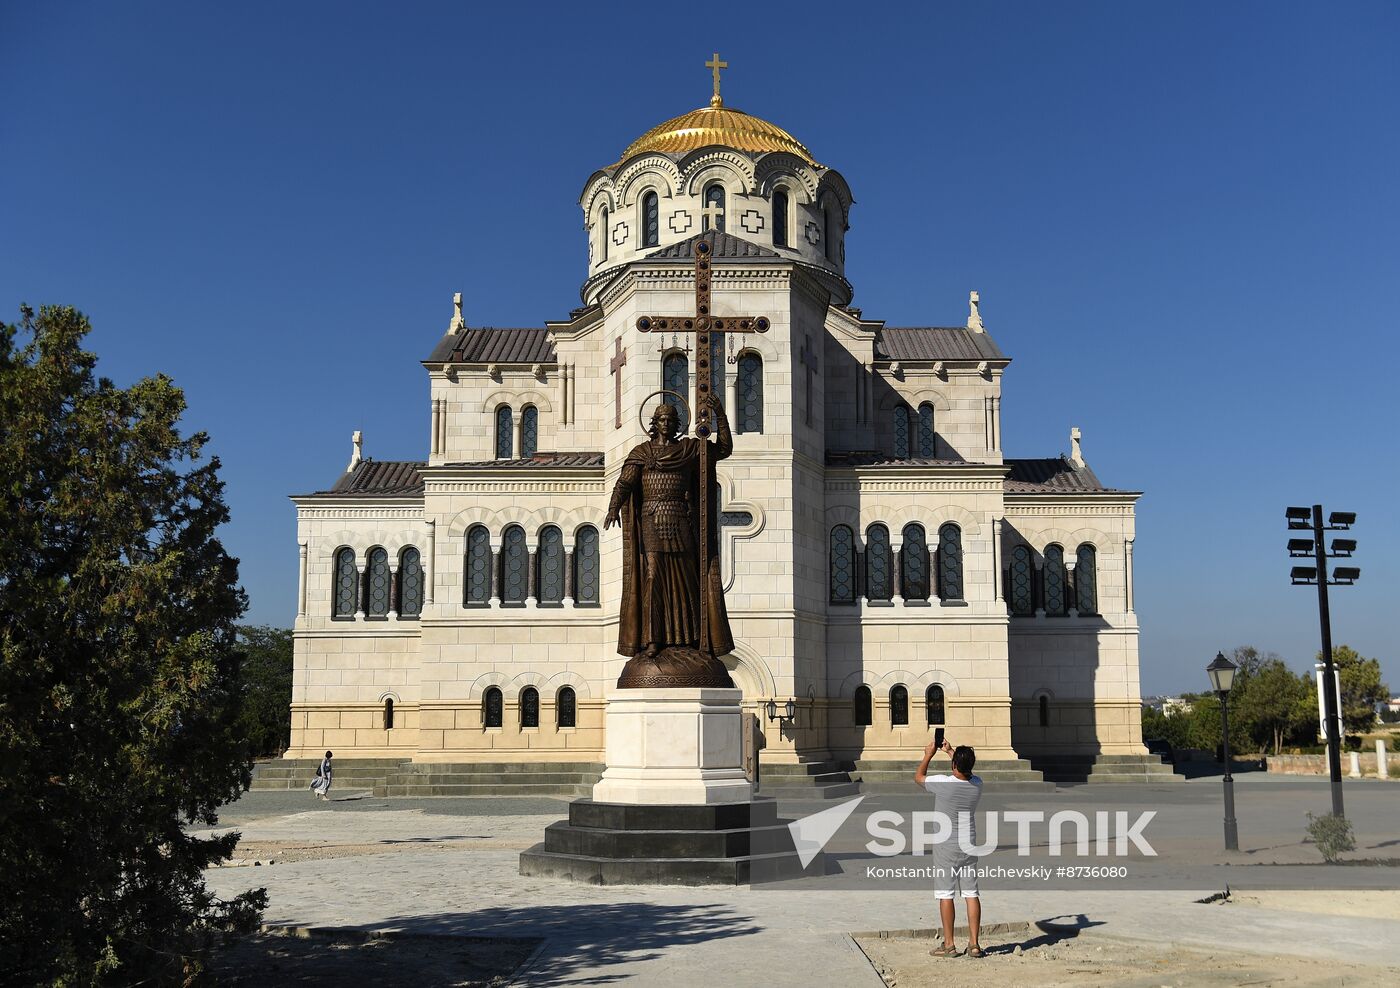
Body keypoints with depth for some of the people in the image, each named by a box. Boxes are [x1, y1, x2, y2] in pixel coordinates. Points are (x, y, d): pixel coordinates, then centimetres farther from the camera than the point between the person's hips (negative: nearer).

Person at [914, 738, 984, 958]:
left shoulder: (942, 783, -18)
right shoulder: (977, 785, -5)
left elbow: (918, 776, 2)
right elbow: (968, 771, 20)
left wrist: (929, 755, 15)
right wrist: (951, 751, 29)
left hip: (945, 847, -4)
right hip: (969, 845, 4)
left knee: (946, 894, 3)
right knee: (971, 893, 7)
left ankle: (949, 945, 6)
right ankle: (974, 944, 7)